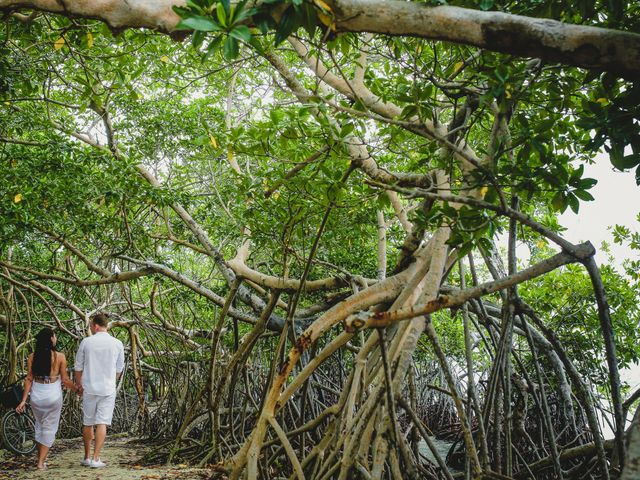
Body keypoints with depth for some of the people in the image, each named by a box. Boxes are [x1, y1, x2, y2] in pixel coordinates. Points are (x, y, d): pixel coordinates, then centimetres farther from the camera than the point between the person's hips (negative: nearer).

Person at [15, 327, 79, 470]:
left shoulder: (32, 356, -1)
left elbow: (29, 379, 0)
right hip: (53, 396, -3)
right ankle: (41, 463, 4)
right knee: (49, 429, 7)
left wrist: (24, 400, 3)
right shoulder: (59, 356, -9)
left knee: (39, 426, 21)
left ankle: (40, 459, 26)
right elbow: (65, 379, -6)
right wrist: (77, 390, 9)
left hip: (36, 396, 3)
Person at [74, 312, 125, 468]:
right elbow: (119, 369, 8)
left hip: (89, 389, 1)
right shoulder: (117, 344, -2)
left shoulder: (86, 342, -4)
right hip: (108, 389, -1)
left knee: (87, 423, 13)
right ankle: (96, 459, -4)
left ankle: (87, 457, 22)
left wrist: (79, 385, 19)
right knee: (102, 424, 0)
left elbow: (78, 367, 4)